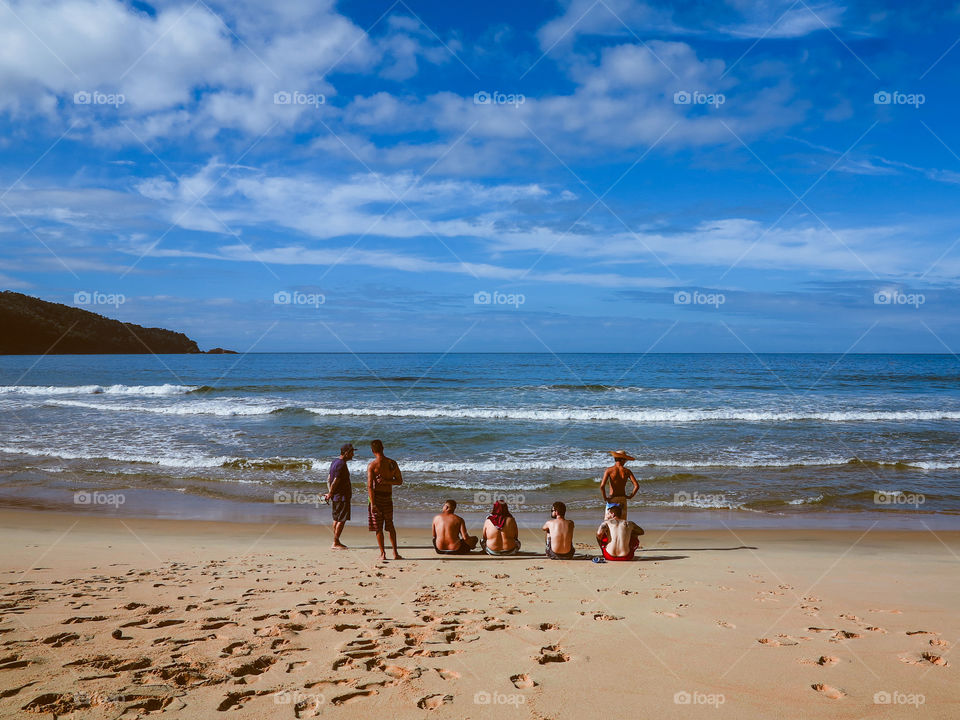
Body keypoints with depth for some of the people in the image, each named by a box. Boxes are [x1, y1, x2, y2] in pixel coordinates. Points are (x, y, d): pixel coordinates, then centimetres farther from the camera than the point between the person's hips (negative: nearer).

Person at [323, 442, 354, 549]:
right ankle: (335, 543, -2)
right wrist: (330, 494, -9)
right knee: (342, 520, -5)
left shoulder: (335, 461, 12)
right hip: (342, 496, -10)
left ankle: (336, 542, 20)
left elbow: (329, 478, 16)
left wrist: (329, 493, 13)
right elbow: (335, 482, -20)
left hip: (336, 496, 10)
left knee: (337, 519, 14)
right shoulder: (341, 464, -19)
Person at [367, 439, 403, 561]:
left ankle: (382, 554, 6)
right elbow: (400, 481, 5)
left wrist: (372, 504, -16)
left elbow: (370, 486, -16)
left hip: (376, 496, -4)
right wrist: (386, 481, -4)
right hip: (388, 497, 4)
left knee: (378, 527, 5)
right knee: (390, 525, 17)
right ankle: (395, 553, 15)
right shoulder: (393, 463, 2)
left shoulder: (372, 465, -11)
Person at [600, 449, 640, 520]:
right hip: (623, 499, 2)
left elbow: (602, 486, -19)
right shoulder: (627, 471, -3)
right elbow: (637, 486, -10)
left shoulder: (609, 470, -7)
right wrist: (630, 496, 3)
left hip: (612, 499, -2)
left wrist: (605, 498, -7)